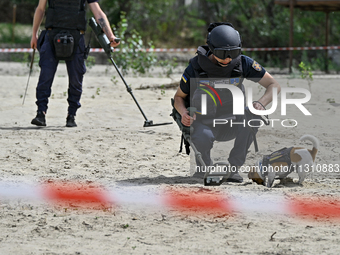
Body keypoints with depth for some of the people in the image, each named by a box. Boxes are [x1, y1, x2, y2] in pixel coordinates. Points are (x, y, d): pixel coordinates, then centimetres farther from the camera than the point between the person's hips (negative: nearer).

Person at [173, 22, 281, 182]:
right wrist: (183, 112, -23)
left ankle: (234, 167, -14)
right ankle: (204, 165, 1)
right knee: (202, 138, -37)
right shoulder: (196, 67, -15)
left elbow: (274, 85, -9)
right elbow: (179, 96, 0)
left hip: (232, 125, 2)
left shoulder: (243, 63, -12)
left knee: (253, 115, -30)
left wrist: (261, 103, -30)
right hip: (205, 124, -2)